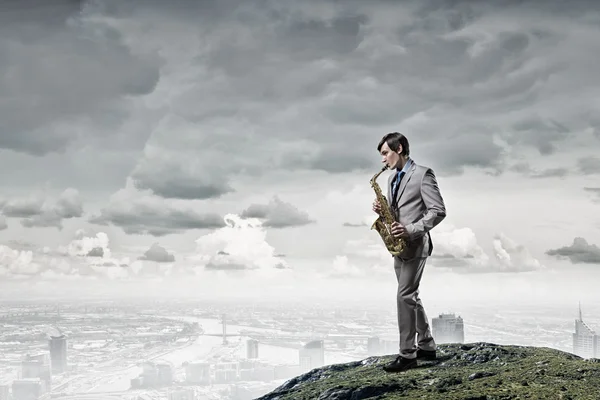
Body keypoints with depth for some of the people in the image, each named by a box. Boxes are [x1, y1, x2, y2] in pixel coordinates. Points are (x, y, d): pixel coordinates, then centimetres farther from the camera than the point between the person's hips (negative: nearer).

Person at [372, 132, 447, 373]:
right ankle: (426, 347, 22)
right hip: (400, 245, 9)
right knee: (410, 297, 12)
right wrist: (383, 211, 0)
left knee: (405, 296, -12)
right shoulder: (393, 179, 16)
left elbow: (438, 211, -14)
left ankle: (407, 355, -7)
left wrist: (411, 230, -22)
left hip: (415, 244, -9)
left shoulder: (423, 174, -10)